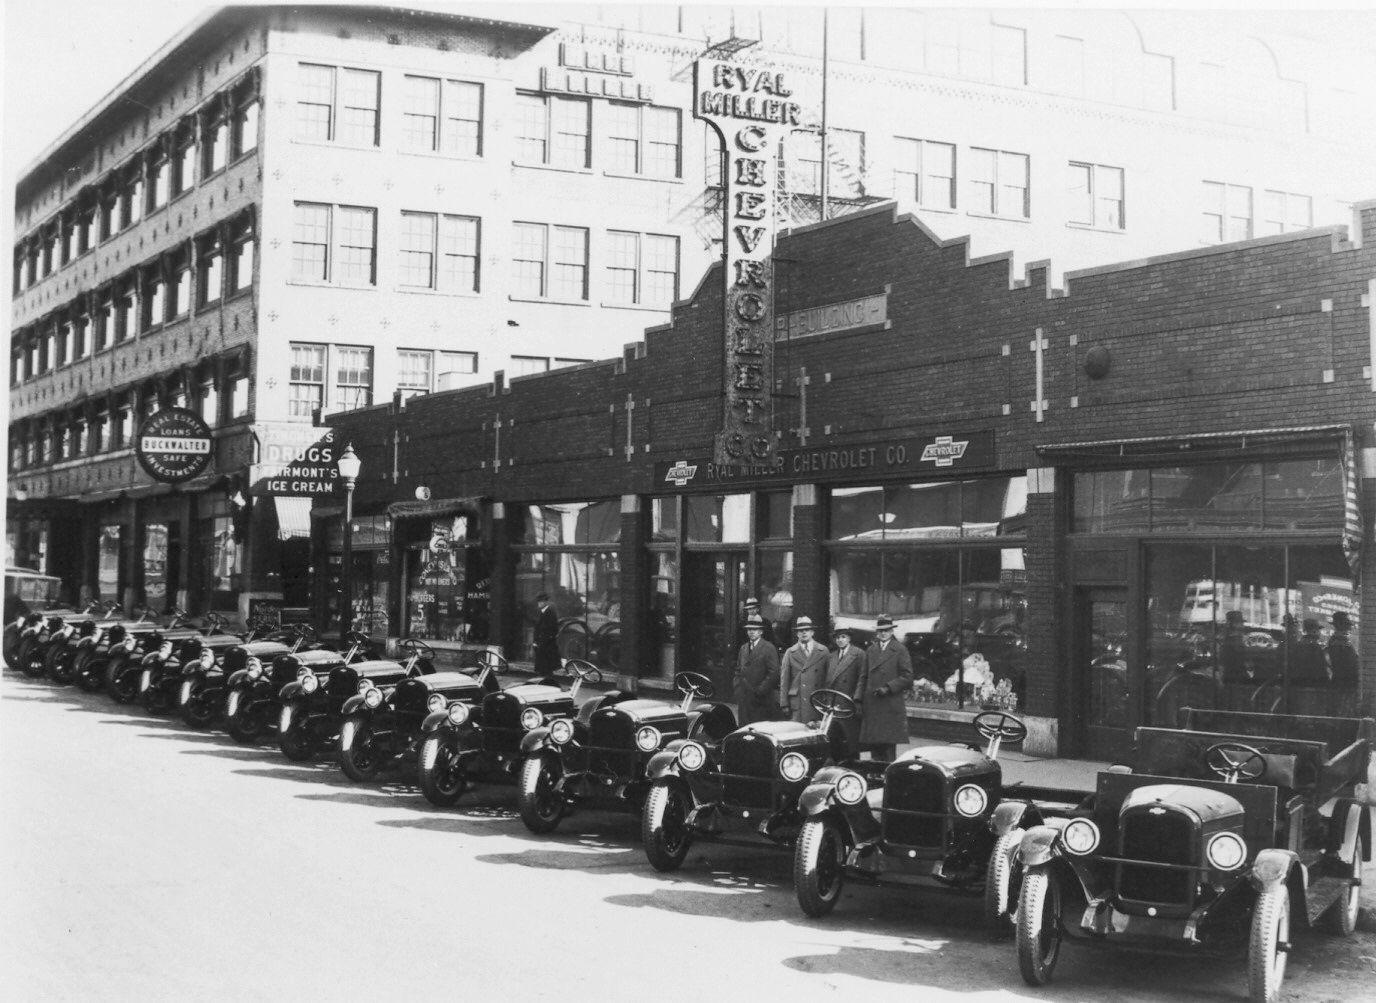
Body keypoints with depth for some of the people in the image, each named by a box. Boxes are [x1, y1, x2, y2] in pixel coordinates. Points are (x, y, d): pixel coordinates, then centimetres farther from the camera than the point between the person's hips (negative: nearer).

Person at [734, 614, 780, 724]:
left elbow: (774, 672, -8)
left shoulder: (769, 648, -3)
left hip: (761, 698, -5)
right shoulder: (744, 648, 17)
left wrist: (760, 690, -12)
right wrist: (738, 688, 8)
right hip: (744, 697, 5)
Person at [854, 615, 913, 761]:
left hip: (891, 706, -4)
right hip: (871, 706, 4)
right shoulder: (871, 650, 16)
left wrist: (888, 688, -13)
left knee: (888, 746, -5)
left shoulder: (900, 650, 3)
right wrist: (858, 699, 5)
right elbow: (863, 677, 15)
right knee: (875, 748, 2)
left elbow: (907, 677, -2)